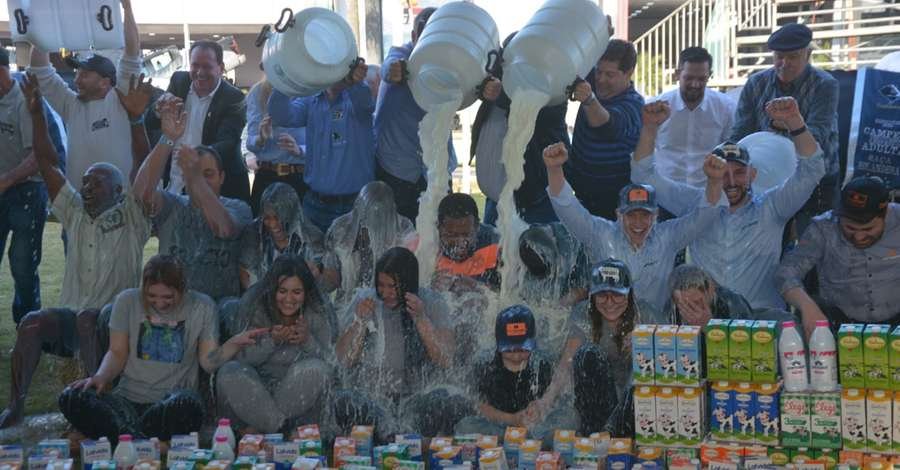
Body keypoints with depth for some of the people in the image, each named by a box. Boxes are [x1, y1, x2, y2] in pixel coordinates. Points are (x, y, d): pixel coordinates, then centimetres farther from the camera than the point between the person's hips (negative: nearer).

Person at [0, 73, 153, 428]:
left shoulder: (131, 219, 5)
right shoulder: (76, 214, 19)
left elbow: (143, 170, -10)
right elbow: (47, 164, 14)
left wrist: (136, 119, -23)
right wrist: (36, 113, 6)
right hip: (71, 317, 4)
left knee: (88, 320, -36)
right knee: (32, 322, -25)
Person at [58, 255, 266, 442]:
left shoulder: (202, 306, 2)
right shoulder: (127, 301, 5)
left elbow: (209, 361, 2)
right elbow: (117, 353, 9)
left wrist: (235, 344, -16)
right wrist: (101, 377, -11)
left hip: (173, 401, -2)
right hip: (128, 398, 2)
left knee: (189, 404, -39)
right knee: (71, 398, -25)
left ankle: (126, 435, -17)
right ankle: (136, 438, -34)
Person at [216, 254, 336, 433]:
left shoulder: (319, 310, -8)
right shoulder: (253, 304, -9)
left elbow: (329, 363, -11)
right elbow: (242, 358, -10)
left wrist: (308, 341, -30)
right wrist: (271, 341, -28)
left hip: (301, 396, 0)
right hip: (258, 389, 1)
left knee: (314, 369, -32)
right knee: (229, 373, -27)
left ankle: (262, 427, -12)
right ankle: (283, 426, -15)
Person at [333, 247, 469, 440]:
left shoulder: (431, 303, 2)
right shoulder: (364, 300, 4)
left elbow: (446, 360, -7)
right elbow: (344, 360, 2)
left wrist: (421, 319, -17)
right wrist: (360, 322, -12)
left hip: (418, 396, 0)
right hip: (370, 397, 0)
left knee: (459, 406, -29)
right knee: (343, 402, -33)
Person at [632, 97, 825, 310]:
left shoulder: (770, 208, 9)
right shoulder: (696, 204, 13)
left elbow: (811, 170, 1)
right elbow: (645, 177, 13)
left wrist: (794, 120, -13)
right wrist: (650, 127, 0)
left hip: (763, 316, -1)